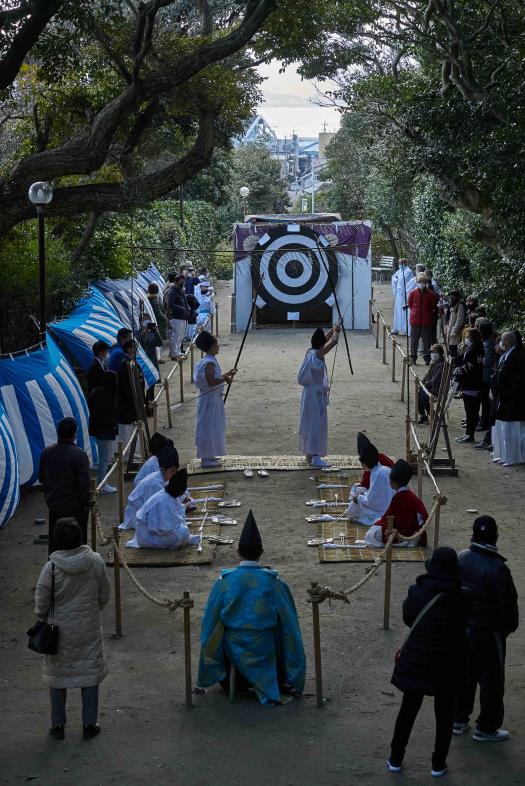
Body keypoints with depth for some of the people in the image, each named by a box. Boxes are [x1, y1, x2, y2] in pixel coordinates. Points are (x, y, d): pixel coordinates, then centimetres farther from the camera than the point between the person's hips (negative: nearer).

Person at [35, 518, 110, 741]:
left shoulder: (51, 567, -20)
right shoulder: (96, 562, -13)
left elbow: (41, 603, -11)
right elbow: (104, 596, -2)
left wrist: (43, 616, 11)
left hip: (60, 632, -1)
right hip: (89, 630, 1)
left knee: (57, 676, 15)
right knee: (90, 675, 14)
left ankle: (58, 726, 23)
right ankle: (89, 725, 21)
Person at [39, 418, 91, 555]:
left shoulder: (46, 452, -5)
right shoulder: (79, 454, -21)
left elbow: (41, 478, 7)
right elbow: (85, 483, -20)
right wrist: (86, 503, -7)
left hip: (54, 504, 5)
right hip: (75, 507, -5)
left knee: (54, 540, 17)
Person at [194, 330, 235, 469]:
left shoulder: (209, 361, 10)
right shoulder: (209, 363, -21)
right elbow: (211, 382, -27)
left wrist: (225, 375, 12)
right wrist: (226, 378, -21)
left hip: (211, 399, 10)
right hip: (210, 400, -10)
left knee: (211, 427, 16)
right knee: (209, 427, -4)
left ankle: (209, 456, 24)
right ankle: (206, 458, 2)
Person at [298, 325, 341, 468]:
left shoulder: (310, 352, 5)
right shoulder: (318, 354, -18)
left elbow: (323, 340, 23)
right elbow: (333, 342, -18)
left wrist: (333, 330, 24)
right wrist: (336, 331, 0)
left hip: (308, 391, 9)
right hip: (317, 393, -9)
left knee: (308, 423, 15)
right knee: (317, 423, -8)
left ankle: (309, 453, 24)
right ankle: (315, 457, -11)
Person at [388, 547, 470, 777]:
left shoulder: (416, 592, -13)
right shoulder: (461, 598, -17)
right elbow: (462, 628, -2)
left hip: (415, 663, 2)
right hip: (449, 666, -1)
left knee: (408, 709, 17)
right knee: (444, 714, 15)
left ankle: (396, 759, 27)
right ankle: (438, 764, 24)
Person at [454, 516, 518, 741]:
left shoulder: (461, 559, -5)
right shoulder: (497, 568, -24)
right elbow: (508, 603, -17)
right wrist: (510, 626, 2)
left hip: (461, 629, 6)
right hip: (488, 633, -6)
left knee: (464, 675, 20)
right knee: (492, 680, 8)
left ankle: (459, 720, 31)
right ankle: (487, 728, 17)